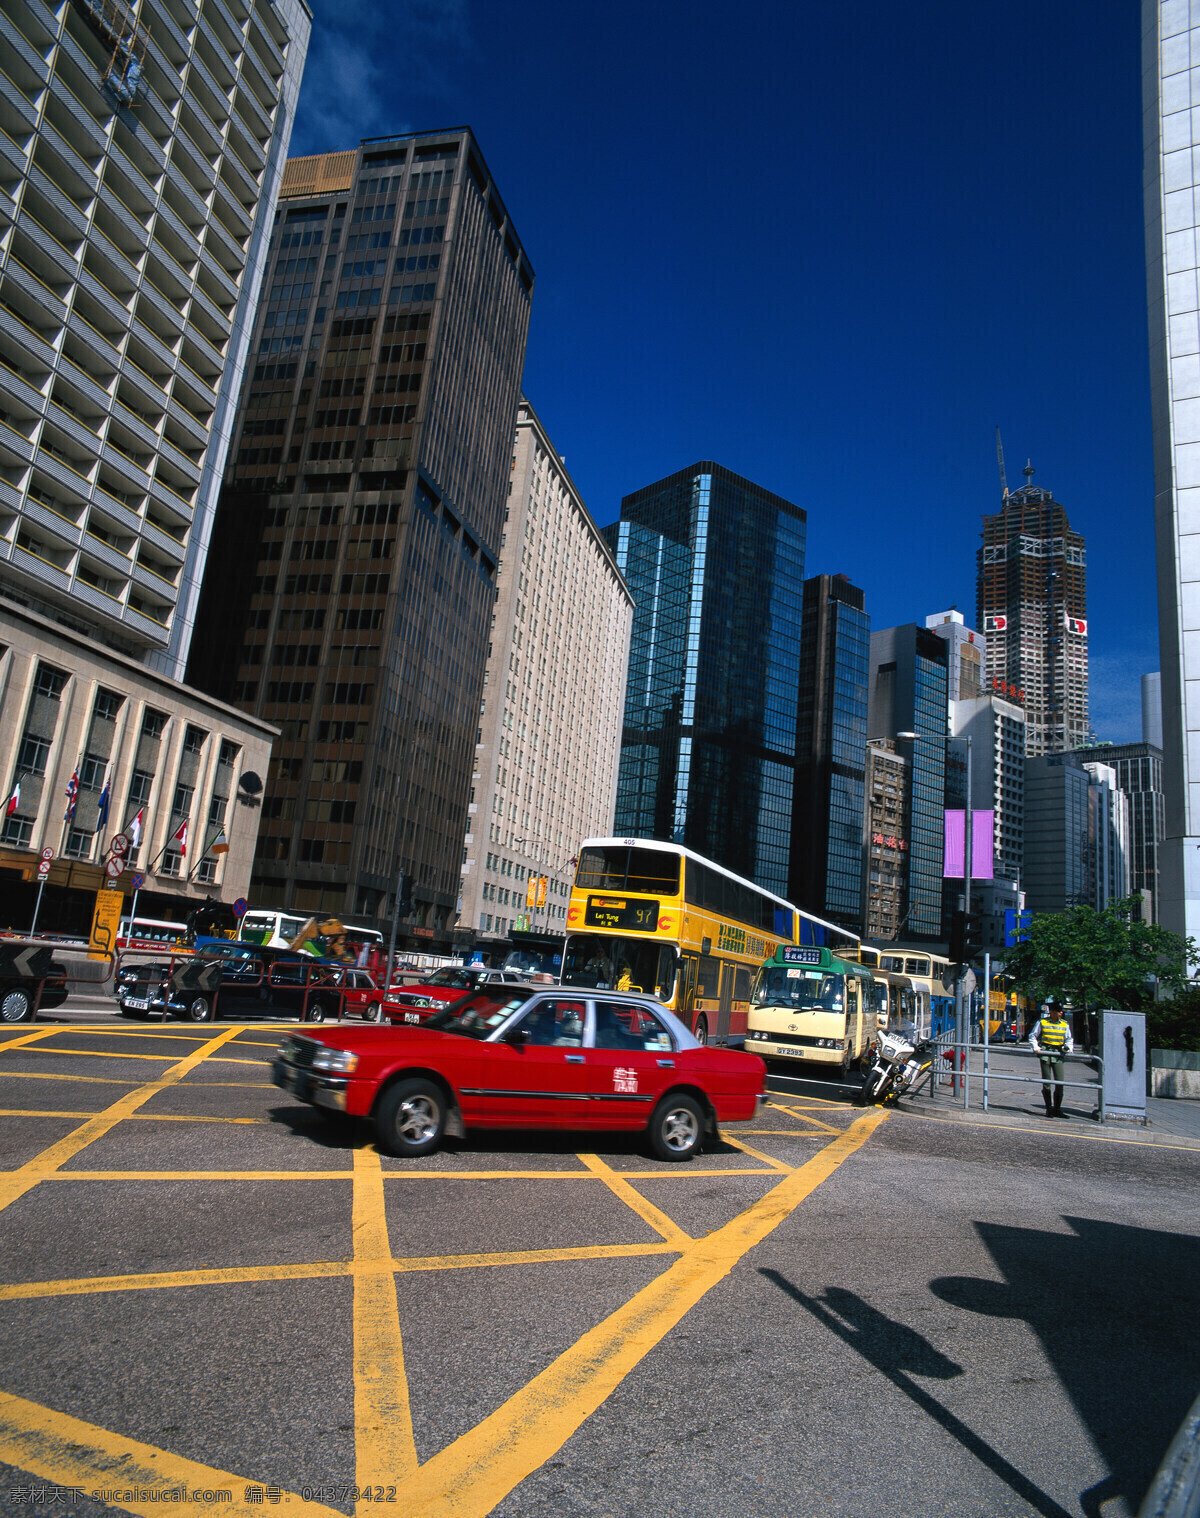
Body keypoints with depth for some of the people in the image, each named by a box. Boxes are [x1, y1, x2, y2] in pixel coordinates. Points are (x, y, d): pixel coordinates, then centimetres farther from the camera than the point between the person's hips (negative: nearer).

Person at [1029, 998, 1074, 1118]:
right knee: (1046, 1082, 1)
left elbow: (1069, 1039, 17)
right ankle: (1049, 1108, 11)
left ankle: (1057, 1109, 8)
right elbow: (1033, 1036, 10)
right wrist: (1035, 1047, -5)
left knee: (1060, 1082, -3)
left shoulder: (1065, 1024, 10)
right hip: (1045, 1053, -2)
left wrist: (1068, 1047, -3)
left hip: (1059, 1055, 2)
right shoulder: (1042, 1022, 3)